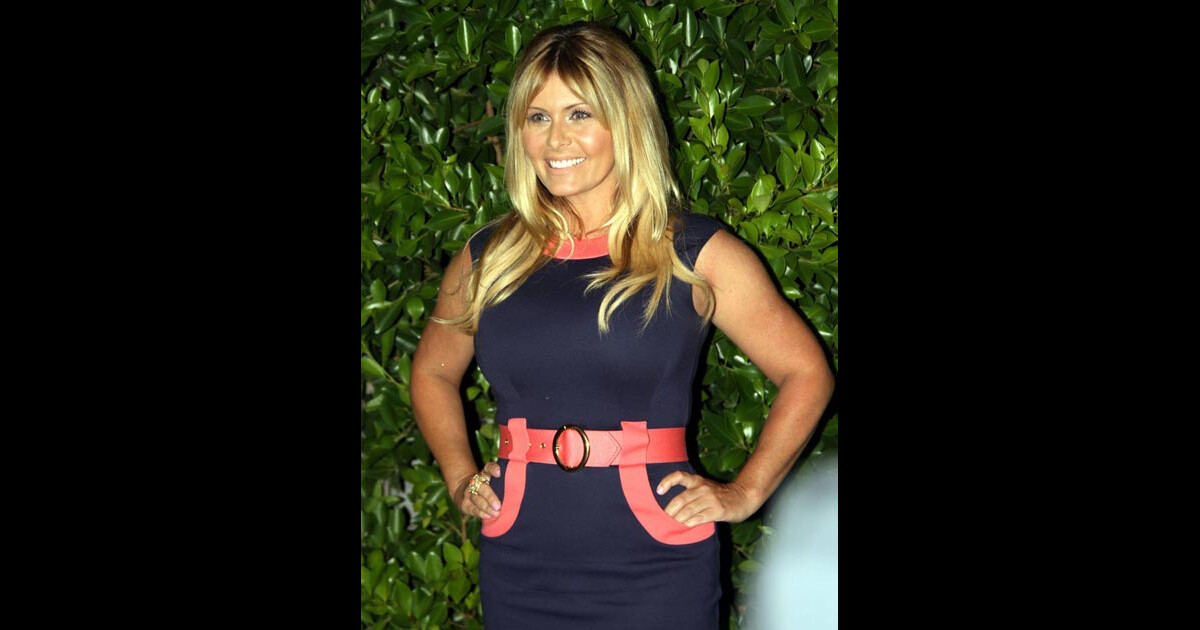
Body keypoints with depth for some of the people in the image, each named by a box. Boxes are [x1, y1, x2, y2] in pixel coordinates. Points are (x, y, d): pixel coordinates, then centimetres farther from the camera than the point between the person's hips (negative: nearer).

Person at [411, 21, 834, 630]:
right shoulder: (486, 260, 7)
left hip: (655, 576, -2)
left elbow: (806, 373, 3)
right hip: (520, 569, 3)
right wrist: (460, 478, 11)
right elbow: (433, 372, 23)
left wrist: (743, 493, -3)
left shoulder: (695, 254, -2)